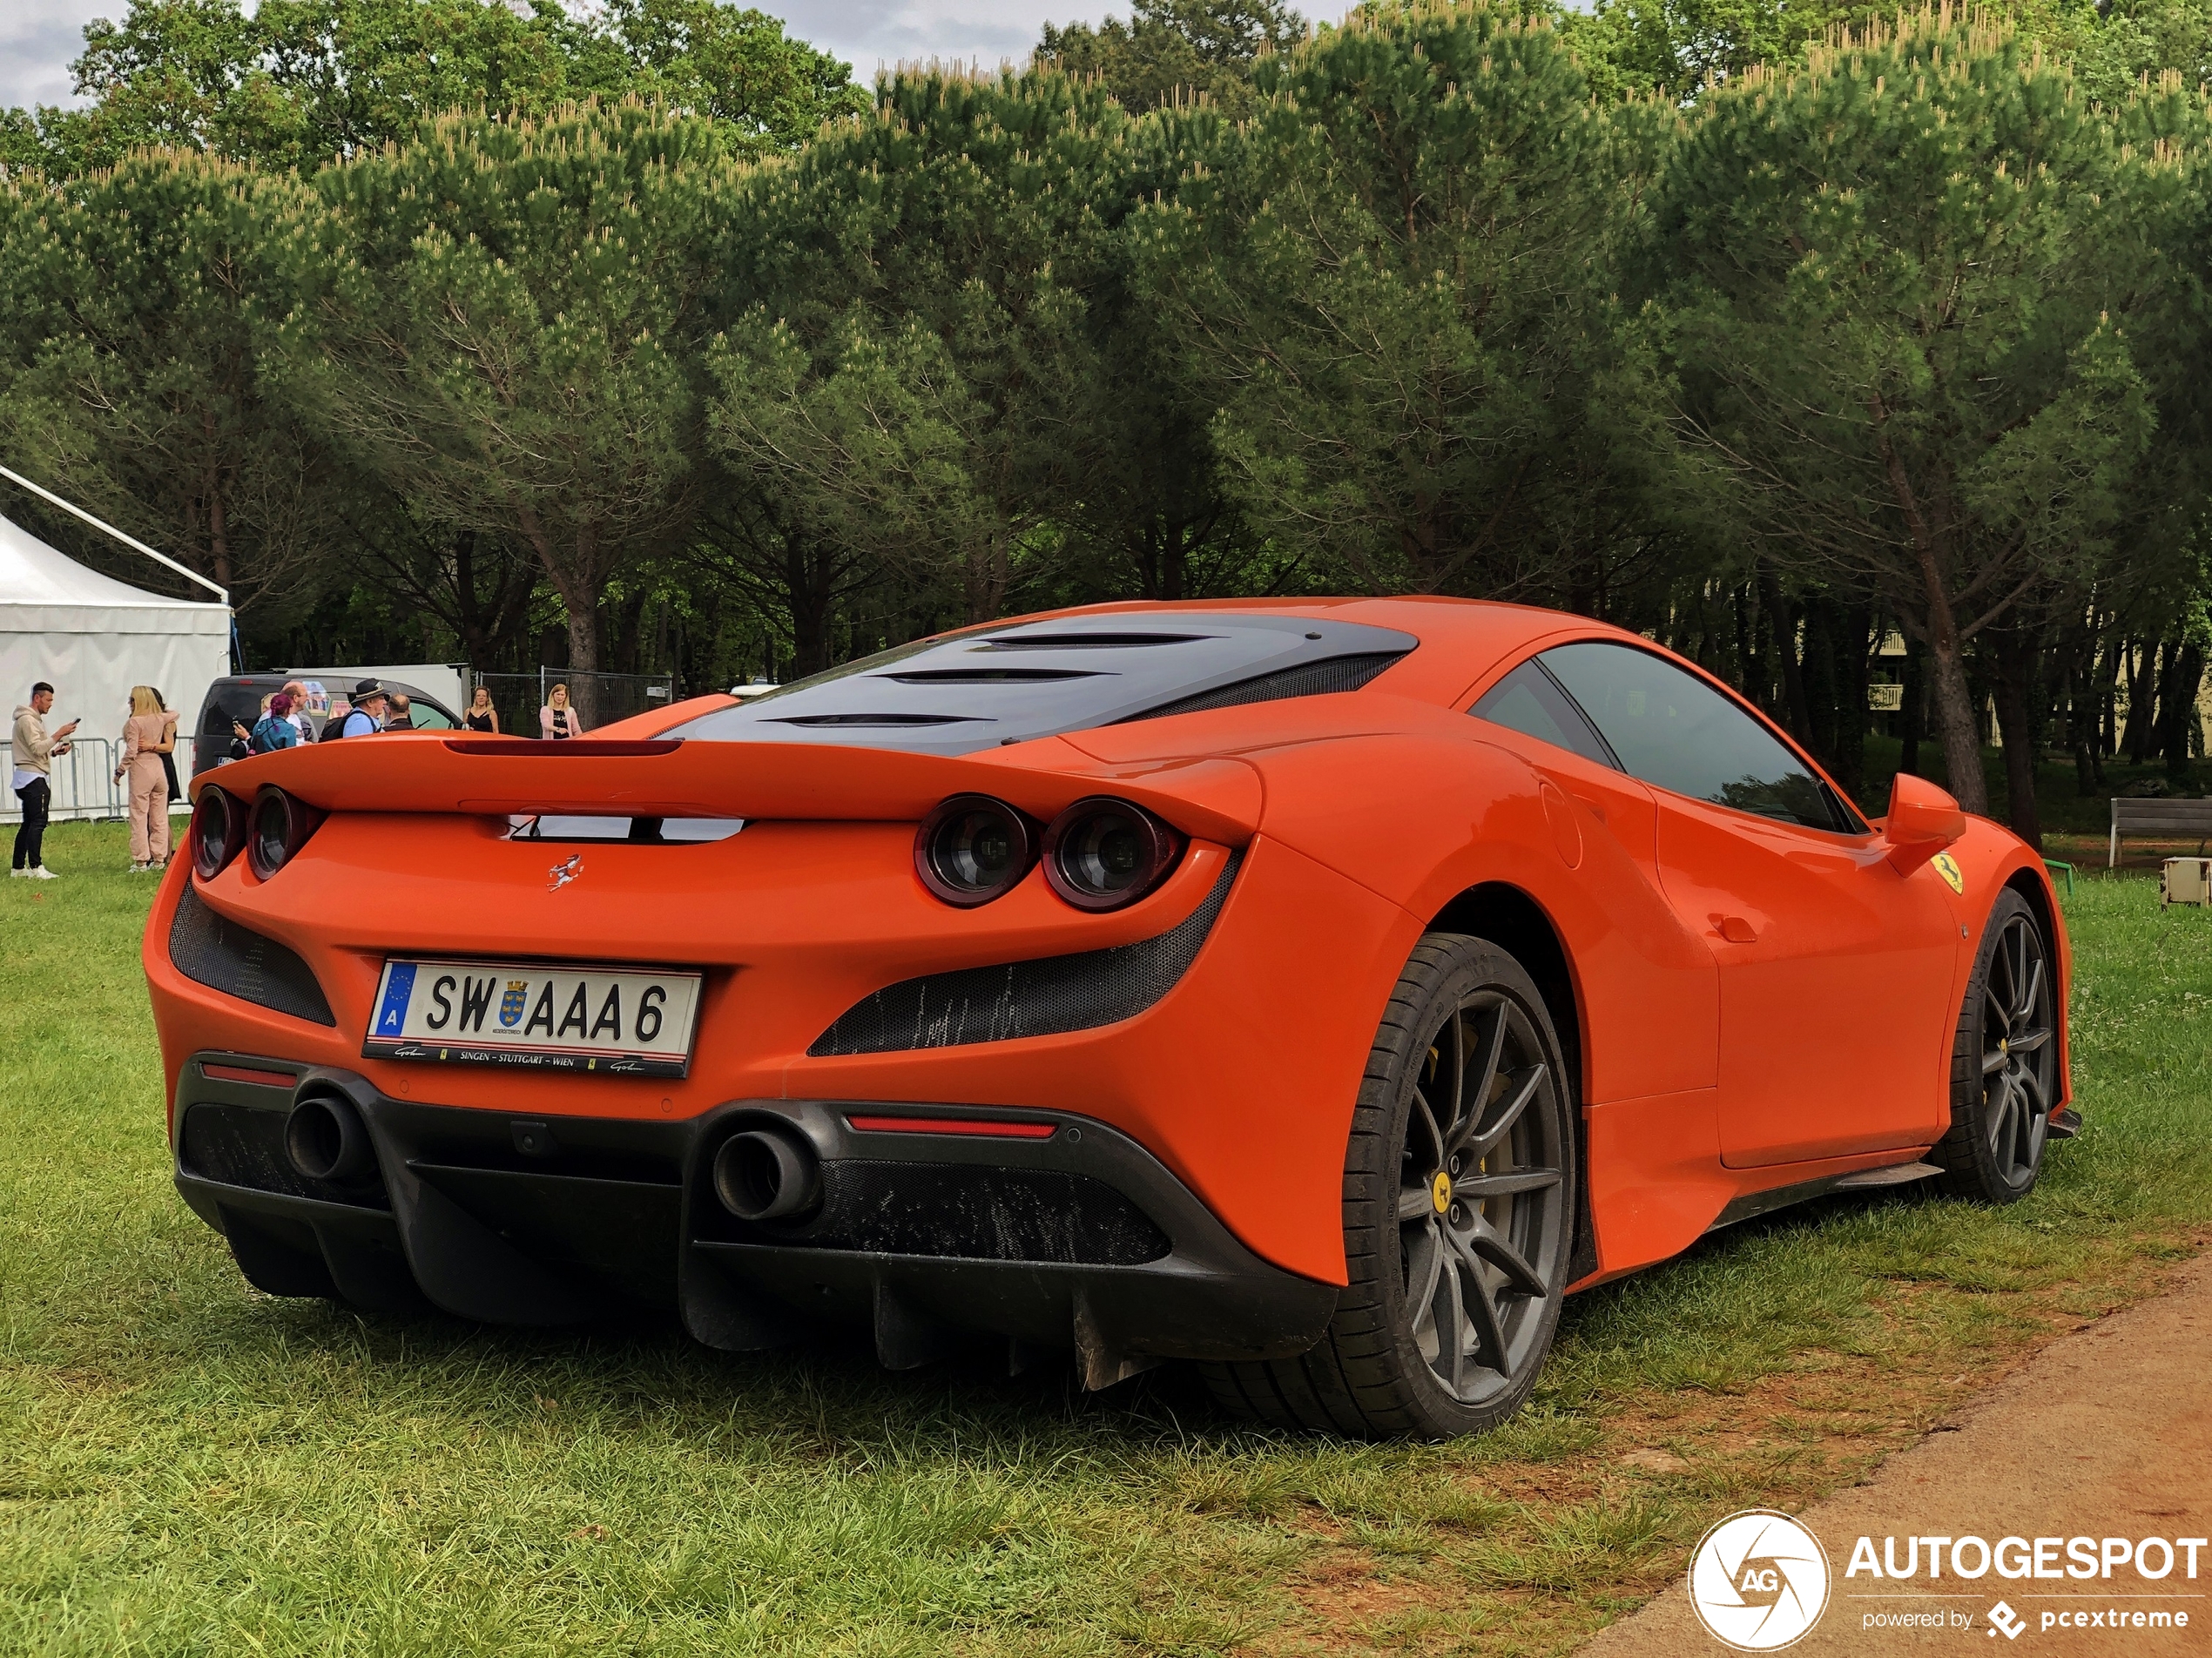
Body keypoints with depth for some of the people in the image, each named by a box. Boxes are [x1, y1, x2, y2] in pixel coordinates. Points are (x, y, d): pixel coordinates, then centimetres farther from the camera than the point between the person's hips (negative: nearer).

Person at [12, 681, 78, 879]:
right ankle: (35, 867, -19)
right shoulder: (27, 720, -11)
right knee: (38, 821, -15)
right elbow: (36, 748, -20)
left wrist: (55, 751, 9)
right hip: (32, 777, -11)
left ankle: (18, 867, 13)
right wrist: (59, 735, -20)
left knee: (29, 823, 11)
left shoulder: (35, 719, 21)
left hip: (35, 778, 11)